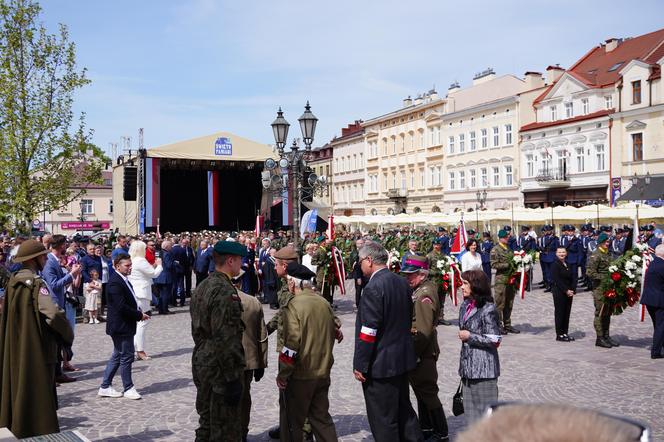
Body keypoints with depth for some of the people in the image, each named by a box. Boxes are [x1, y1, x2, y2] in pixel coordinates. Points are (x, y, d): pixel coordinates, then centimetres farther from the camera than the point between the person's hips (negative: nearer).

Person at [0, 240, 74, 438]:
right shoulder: (36, 284, -19)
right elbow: (53, 314, -30)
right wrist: (68, 335, -14)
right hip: (36, 349, -8)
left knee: (18, 387, 18)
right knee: (38, 392, 1)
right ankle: (41, 430, 9)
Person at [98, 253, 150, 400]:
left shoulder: (123, 280, 11)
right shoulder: (115, 283, -21)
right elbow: (121, 307, -25)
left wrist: (139, 313, 4)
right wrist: (139, 315, -17)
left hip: (122, 326, 10)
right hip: (121, 326, -10)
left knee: (118, 356, 16)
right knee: (126, 356, 0)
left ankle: (105, 387, 24)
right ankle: (128, 388, 13)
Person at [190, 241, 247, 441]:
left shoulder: (202, 287, 9)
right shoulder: (226, 291, -21)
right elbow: (226, 340, -24)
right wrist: (233, 378, -21)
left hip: (201, 364, 9)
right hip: (220, 369, -9)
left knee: (206, 424, 19)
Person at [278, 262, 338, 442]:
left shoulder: (293, 306, -17)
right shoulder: (325, 304, 2)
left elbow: (292, 345, -20)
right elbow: (333, 334, 13)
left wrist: (282, 375, -11)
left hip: (300, 375, -6)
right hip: (323, 373, 6)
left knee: (293, 421, 9)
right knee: (321, 417, 17)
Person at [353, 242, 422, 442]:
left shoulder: (373, 288, -21)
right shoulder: (402, 283, 5)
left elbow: (368, 332, -21)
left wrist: (360, 365, -14)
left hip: (380, 364, -9)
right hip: (402, 358, 9)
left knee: (383, 419, 3)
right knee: (403, 408, 22)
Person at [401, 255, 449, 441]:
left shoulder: (425, 294, -21)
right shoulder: (417, 290, 10)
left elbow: (424, 332, -24)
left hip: (423, 354, -10)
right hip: (418, 352, 10)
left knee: (428, 393, 0)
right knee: (421, 391, 19)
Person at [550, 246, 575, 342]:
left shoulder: (567, 264, 14)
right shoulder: (555, 264, -9)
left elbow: (571, 278, 13)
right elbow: (557, 280, -15)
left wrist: (573, 290, -2)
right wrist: (566, 290, -17)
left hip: (568, 292, 7)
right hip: (559, 292, -7)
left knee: (567, 312, 9)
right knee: (559, 313, -2)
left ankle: (565, 333, 17)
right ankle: (559, 335, 3)